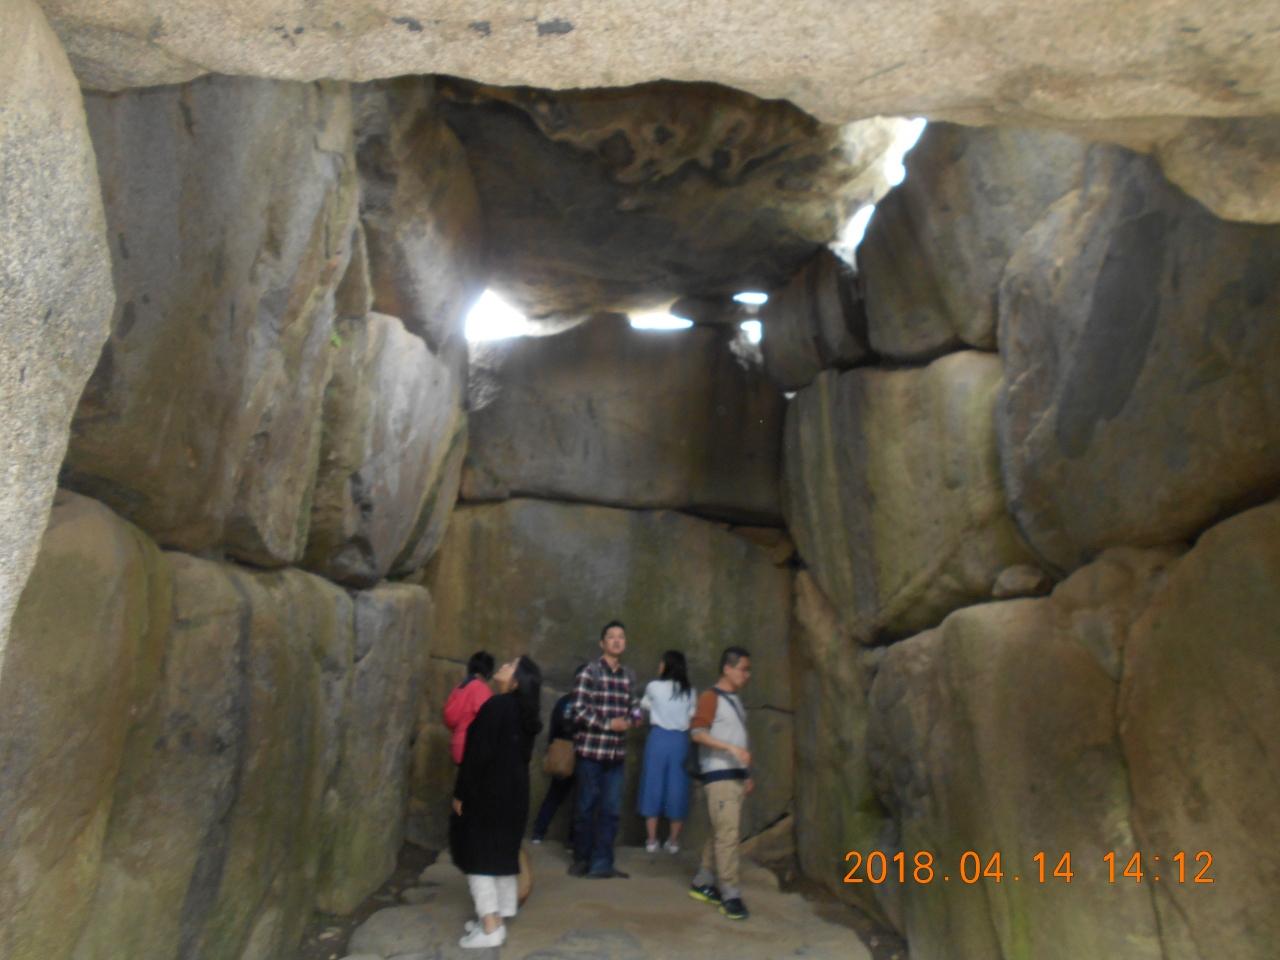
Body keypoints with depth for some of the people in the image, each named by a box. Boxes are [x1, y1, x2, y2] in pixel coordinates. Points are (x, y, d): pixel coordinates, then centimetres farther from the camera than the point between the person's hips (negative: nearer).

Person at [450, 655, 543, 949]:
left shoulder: (496, 706, -19)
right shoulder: (524, 711, 7)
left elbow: (478, 754, -20)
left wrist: (461, 793, -12)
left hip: (488, 792, -8)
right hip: (513, 791, 8)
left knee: (478, 856, 0)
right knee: (502, 854, 15)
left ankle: (490, 928, 1)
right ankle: (496, 919, 23)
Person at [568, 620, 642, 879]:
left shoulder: (629, 675, 7)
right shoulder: (589, 673, -9)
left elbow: (635, 707, 13)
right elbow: (579, 712, -14)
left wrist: (629, 720, -8)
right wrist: (608, 723, -15)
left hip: (616, 752, 5)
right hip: (591, 750, -5)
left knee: (611, 810, 8)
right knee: (586, 807, 8)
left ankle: (602, 863, 20)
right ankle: (581, 860, 25)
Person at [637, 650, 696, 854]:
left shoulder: (654, 687, -3)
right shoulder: (689, 692, 4)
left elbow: (645, 705, 15)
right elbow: (691, 716, 7)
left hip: (659, 738, -2)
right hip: (680, 740, 2)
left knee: (653, 785, 6)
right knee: (677, 788, 8)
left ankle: (652, 840, 10)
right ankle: (673, 840, 14)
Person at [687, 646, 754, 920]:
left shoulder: (736, 701, 17)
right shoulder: (710, 697, -9)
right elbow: (697, 733, -19)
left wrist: (747, 775, 18)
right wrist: (732, 748, -25)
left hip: (736, 775, 8)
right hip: (719, 775, -8)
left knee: (722, 832, 11)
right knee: (727, 834, -9)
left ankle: (702, 883, 22)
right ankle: (730, 895, -3)